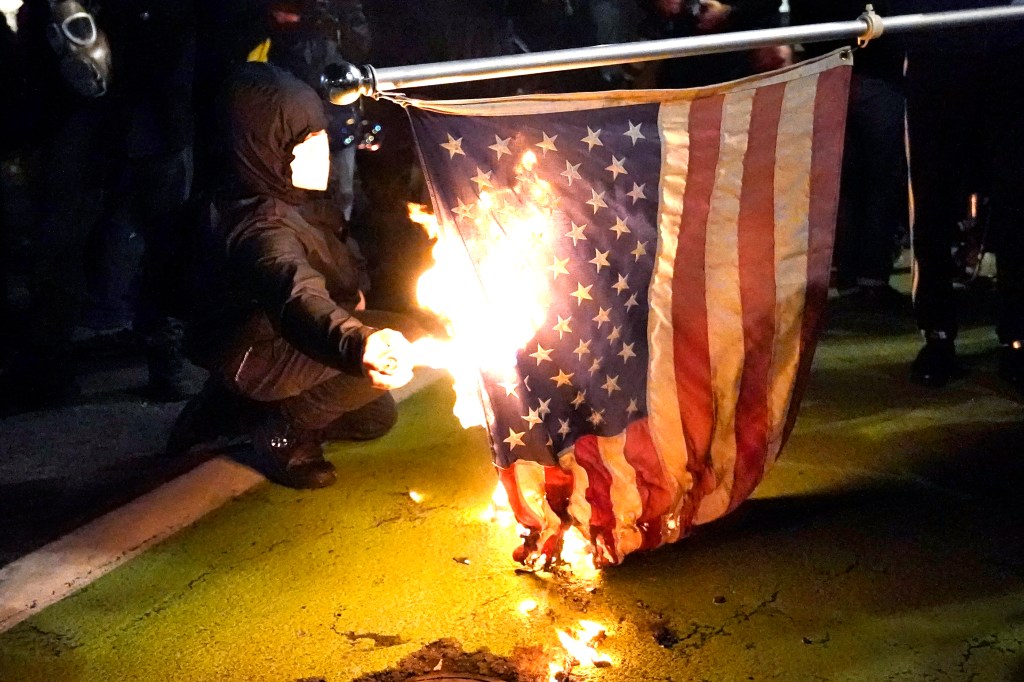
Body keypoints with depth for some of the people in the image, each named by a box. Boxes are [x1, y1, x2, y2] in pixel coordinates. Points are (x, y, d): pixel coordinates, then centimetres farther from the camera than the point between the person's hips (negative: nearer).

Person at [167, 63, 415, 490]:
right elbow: (299, 298, -56)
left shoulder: (280, 198, -4)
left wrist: (350, 289, 11)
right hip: (250, 358, -10)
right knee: (389, 348, -28)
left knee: (374, 417, 23)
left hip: (267, 339, 10)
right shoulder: (258, 226, -34)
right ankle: (285, 431, -8)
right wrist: (359, 344, -74)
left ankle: (225, 412, 23)